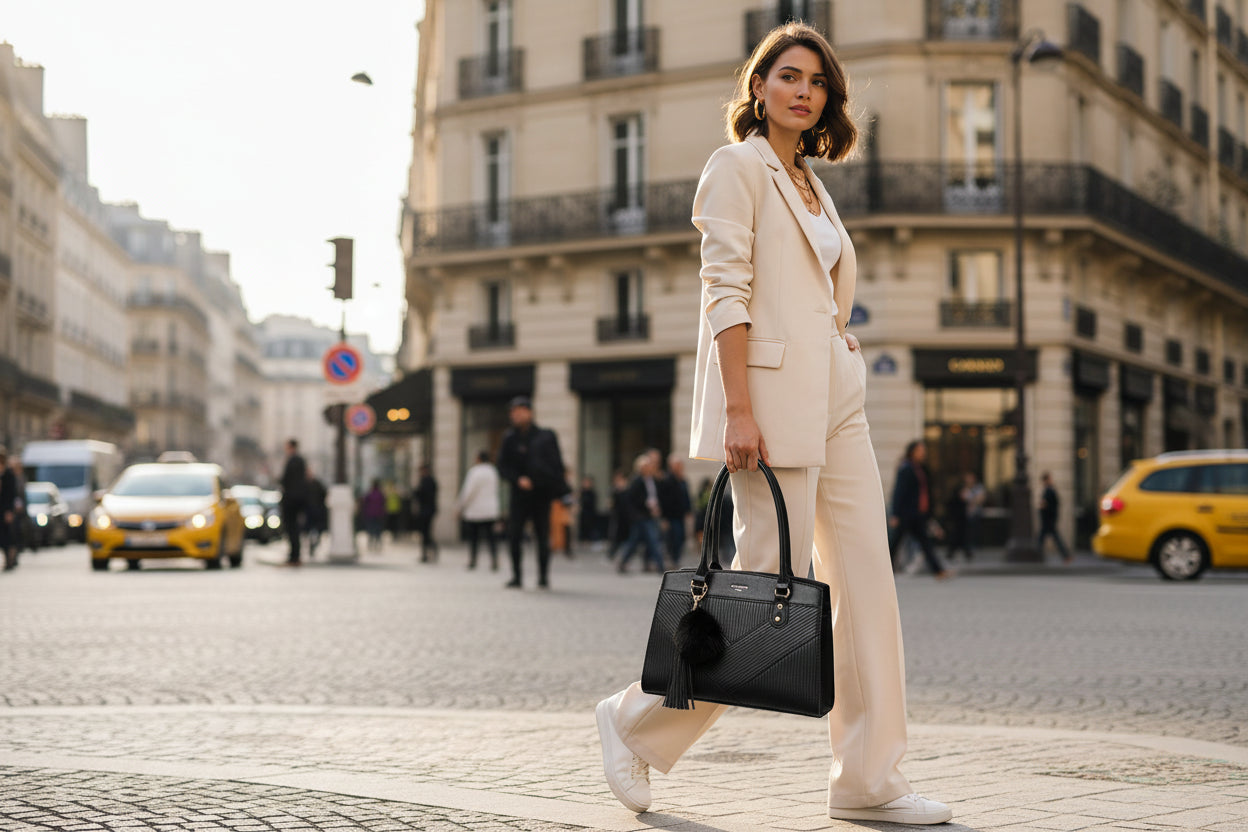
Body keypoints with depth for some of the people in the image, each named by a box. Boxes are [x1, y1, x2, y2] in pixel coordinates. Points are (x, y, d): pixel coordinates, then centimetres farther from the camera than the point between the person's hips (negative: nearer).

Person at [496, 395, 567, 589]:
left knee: (542, 538, 1)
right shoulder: (509, 439, 6)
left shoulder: (546, 437, 2)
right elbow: (503, 467, 4)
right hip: (520, 494, 1)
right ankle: (516, 576, 4)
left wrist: (558, 488, -8)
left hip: (541, 494, -1)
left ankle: (543, 577, 11)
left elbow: (557, 464, 4)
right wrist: (518, 479, -14)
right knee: (514, 535, -6)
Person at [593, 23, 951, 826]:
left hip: (835, 398, 9)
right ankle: (637, 720, 10)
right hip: (772, 395, -9)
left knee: (866, 579, 2)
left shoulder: (810, 183, 21)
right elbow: (725, 292, -12)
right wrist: (739, 411, -20)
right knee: (773, 579, -8)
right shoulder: (738, 165, -3)